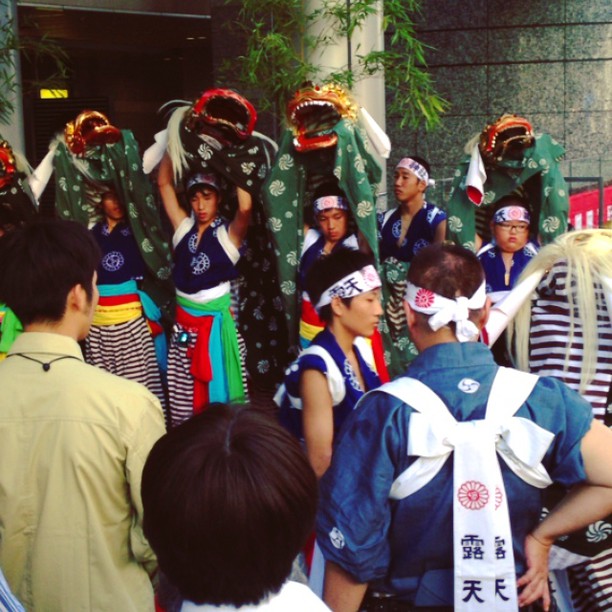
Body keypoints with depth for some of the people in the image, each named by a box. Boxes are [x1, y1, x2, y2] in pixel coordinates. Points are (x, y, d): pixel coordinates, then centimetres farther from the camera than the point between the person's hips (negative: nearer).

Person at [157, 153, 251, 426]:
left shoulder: (228, 233, -4)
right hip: (184, 321, 4)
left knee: (217, 389, 3)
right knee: (182, 396, 5)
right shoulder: (183, 227, 8)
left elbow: (246, 207, -25)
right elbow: (163, 183, 8)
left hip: (216, 321, -4)